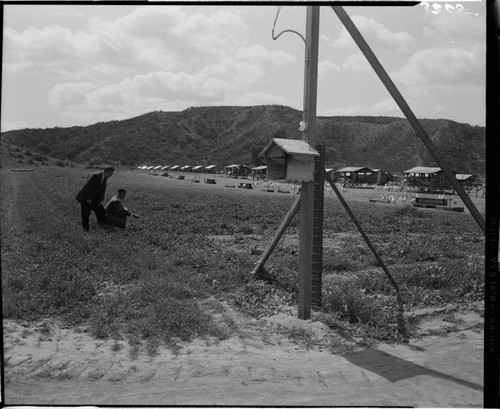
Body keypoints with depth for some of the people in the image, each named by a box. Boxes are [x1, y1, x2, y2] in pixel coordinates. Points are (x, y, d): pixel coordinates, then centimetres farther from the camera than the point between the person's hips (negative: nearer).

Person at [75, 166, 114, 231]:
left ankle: (102, 225, 15)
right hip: (85, 197, -7)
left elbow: (103, 189, 5)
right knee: (86, 213, -1)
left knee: (100, 211, 3)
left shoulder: (105, 178, -3)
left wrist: (101, 200, -1)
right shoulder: (95, 176, -26)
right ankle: (85, 228, 13)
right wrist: (88, 199, -22)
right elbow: (87, 186, -24)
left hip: (94, 197, 7)